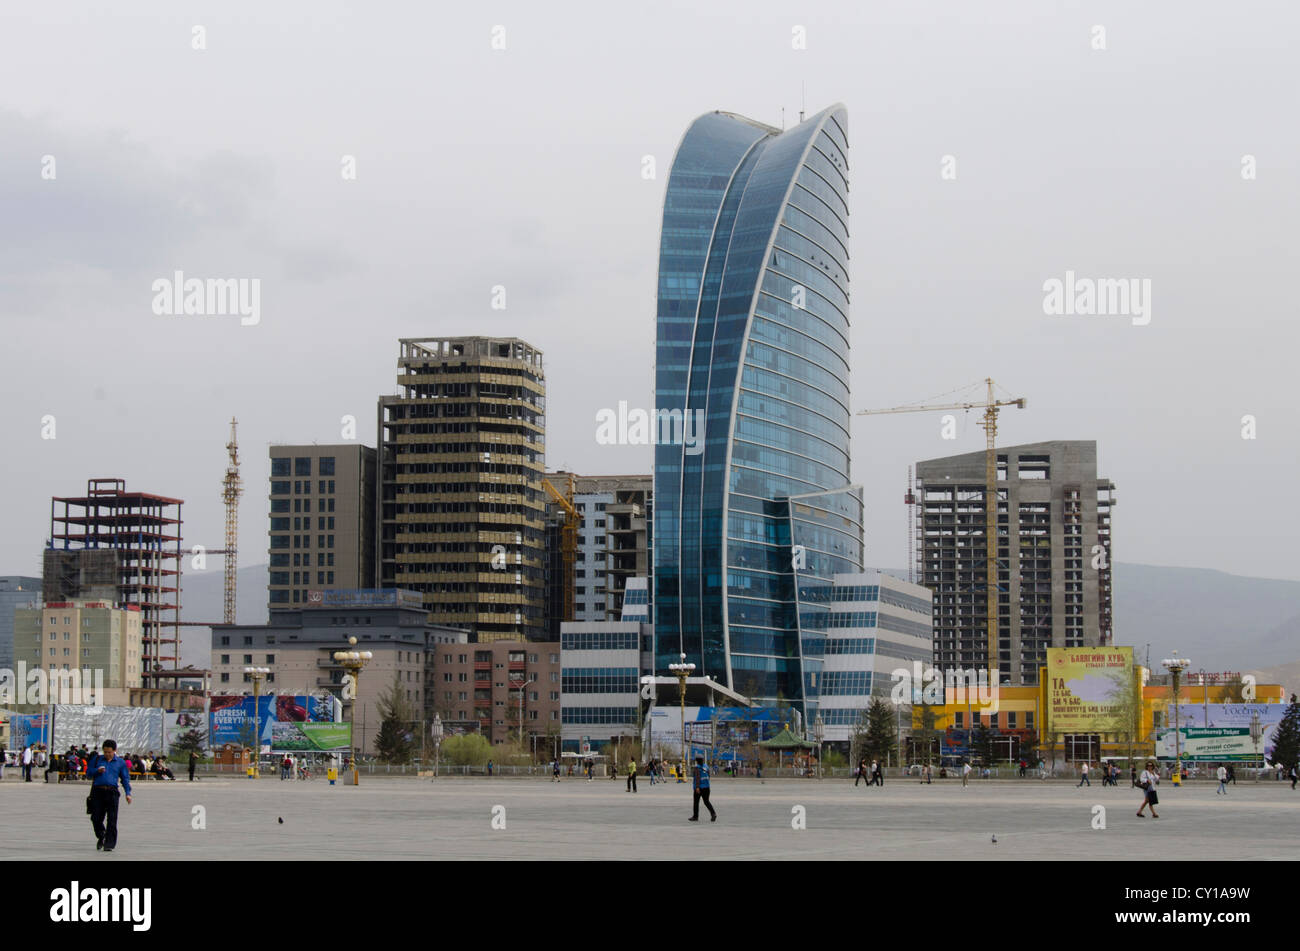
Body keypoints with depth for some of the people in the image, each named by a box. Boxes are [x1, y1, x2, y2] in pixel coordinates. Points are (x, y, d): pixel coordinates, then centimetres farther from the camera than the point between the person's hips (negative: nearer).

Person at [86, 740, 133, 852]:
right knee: (96, 818, 1)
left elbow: (125, 779, 13)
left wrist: (128, 793, 3)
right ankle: (101, 837, 27)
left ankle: (109, 844, -6)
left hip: (112, 792, -1)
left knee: (112, 820, -7)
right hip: (98, 791, 1)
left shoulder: (120, 763, 13)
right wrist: (97, 771, -6)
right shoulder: (97, 760, 14)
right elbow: (88, 772, 14)